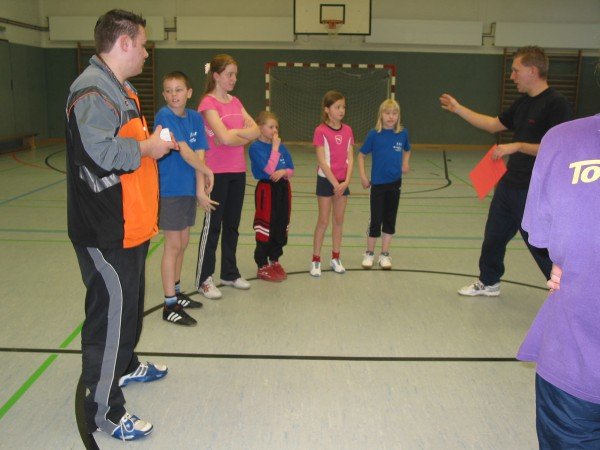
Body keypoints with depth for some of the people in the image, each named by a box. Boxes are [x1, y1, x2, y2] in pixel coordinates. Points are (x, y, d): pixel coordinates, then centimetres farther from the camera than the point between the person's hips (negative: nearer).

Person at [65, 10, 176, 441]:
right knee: (111, 313, -2)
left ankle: (126, 366, 45)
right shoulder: (93, 91, -19)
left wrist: (156, 143, 9)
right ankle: (104, 410, 12)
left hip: (129, 225, 11)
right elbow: (99, 152, -31)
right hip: (106, 231, -11)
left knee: (129, 304, 24)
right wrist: (148, 147, -17)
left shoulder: (119, 89, 16)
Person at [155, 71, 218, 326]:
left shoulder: (195, 118, 4)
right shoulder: (164, 116, -14)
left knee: (182, 243, 15)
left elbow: (199, 154, -3)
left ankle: (176, 292, 31)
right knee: (173, 245, -2)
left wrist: (200, 189, -12)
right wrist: (207, 171, -9)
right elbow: (184, 151, -20)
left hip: (189, 190, 6)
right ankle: (170, 305, 7)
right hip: (169, 190, -6)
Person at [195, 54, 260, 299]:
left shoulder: (235, 102, 13)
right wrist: (244, 135, -6)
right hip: (217, 172, -7)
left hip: (238, 171, 7)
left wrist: (234, 133, -13)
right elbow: (225, 137, -23)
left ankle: (229, 273, 27)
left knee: (232, 224, 14)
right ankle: (203, 279, 10)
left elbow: (255, 130, 2)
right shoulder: (208, 103, -11)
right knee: (212, 225, 0)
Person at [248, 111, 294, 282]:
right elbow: (269, 168, -18)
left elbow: (291, 170, 10)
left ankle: (274, 261, 27)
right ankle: (262, 266, 9)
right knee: (266, 229, -1)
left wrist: (283, 172, -12)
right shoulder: (256, 147, -9)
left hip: (283, 188, 6)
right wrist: (274, 147, -15)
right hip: (267, 189, -6)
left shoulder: (281, 146, 9)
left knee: (281, 227, 12)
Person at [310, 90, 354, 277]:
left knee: (339, 220, 11)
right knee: (323, 221, 0)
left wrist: (346, 181, -9)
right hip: (326, 180, -5)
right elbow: (321, 161, -14)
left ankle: (335, 258, 23)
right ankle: (316, 260, 10)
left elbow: (350, 158, 3)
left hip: (343, 181, 5)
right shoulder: (321, 131, -11)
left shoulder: (348, 131, 4)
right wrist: (335, 183, -16)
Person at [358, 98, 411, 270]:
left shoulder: (402, 133, -1)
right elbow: (361, 155, -1)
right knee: (376, 219, 4)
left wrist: (405, 163, -1)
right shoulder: (374, 134, -8)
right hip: (378, 183, -2)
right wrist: (363, 177, -8)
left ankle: (384, 254, 22)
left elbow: (407, 150, 17)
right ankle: (369, 253, 21)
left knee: (390, 219, 9)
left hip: (395, 183, 2)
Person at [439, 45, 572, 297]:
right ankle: (489, 283, 37)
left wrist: (517, 146, -23)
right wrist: (458, 109, 18)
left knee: (543, 248, -2)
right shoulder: (523, 103, 10)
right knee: (494, 236, 18)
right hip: (509, 184, 9)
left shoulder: (556, 104, -16)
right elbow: (494, 124, 20)